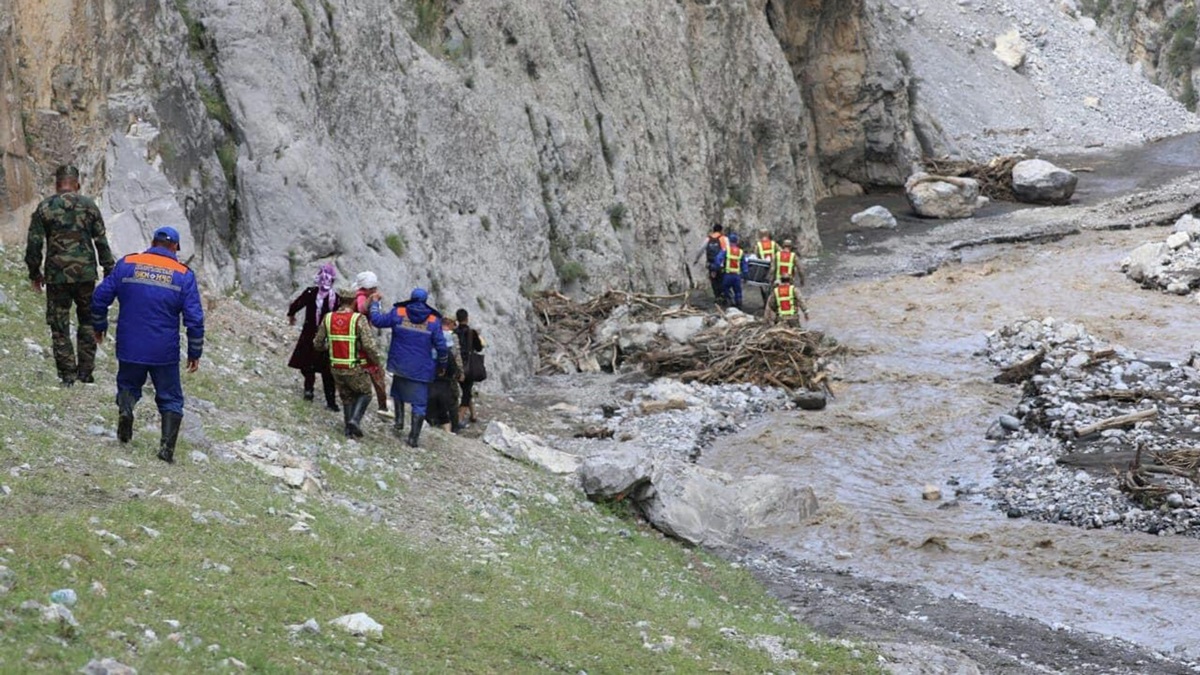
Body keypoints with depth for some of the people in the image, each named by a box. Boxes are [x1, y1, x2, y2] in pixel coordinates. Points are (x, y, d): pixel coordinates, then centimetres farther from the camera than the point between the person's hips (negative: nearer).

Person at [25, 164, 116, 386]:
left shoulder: (45, 208, -1)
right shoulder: (89, 206, 3)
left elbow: (34, 243, -2)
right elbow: (102, 242, 4)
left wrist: (34, 272, 9)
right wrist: (109, 271, 10)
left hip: (57, 276, -2)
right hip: (86, 274, 2)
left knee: (59, 325, 5)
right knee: (87, 322, 15)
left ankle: (67, 374, 2)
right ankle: (85, 371, 12)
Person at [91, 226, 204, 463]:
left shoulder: (126, 264, 1)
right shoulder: (184, 275, -1)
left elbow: (100, 297, 3)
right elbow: (194, 319, -4)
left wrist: (99, 326, 19)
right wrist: (195, 353, 5)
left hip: (129, 348, 1)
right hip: (165, 352, -1)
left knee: (129, 384, 23)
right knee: (171, 399, 12)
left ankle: (125, 406, -10)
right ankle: (167, 445, -7)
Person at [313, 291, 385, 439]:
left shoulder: (328, 318, -2)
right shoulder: (359, 319, -16)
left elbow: (317, 344, 7)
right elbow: (369, 345, -21)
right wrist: (378, 361, -4)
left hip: (336, 368, 4)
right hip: (355, 369, -4)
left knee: (347, 397, 23)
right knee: (365, 394, 19)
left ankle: (349, 430, 22)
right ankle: (355, 420, -3)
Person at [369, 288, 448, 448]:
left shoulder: (398, 313, -5)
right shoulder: (433, 321, -3)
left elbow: (377, 320, -2)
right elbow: (441, 346, -3)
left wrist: (375, 302, 13)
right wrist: (442, 365, 12)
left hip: (400, 365, 1)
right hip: (422, 370, -1)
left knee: (398, 391, 29)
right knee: (419, 402, 3)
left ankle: (399, 421, 19)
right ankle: (414, 436, 1)